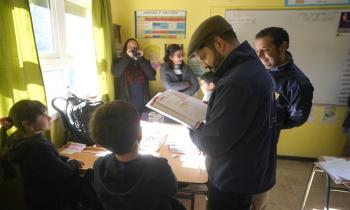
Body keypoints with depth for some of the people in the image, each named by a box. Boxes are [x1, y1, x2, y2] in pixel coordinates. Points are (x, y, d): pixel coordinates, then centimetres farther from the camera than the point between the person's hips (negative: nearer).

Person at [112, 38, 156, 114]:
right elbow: (115, 73, -16)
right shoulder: (121, 62, 5)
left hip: (143, 102, 2)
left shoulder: (144, 62, 8)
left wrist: (141, 59, -12)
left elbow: (152, 76, -8)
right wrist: (127, 57, -17)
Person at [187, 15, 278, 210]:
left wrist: (192, 128, -8)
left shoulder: (236, 81, -31)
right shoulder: (253, 67, 4)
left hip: (232, 182, -8)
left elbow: (213, 143, -26)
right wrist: (203, 120, 1)